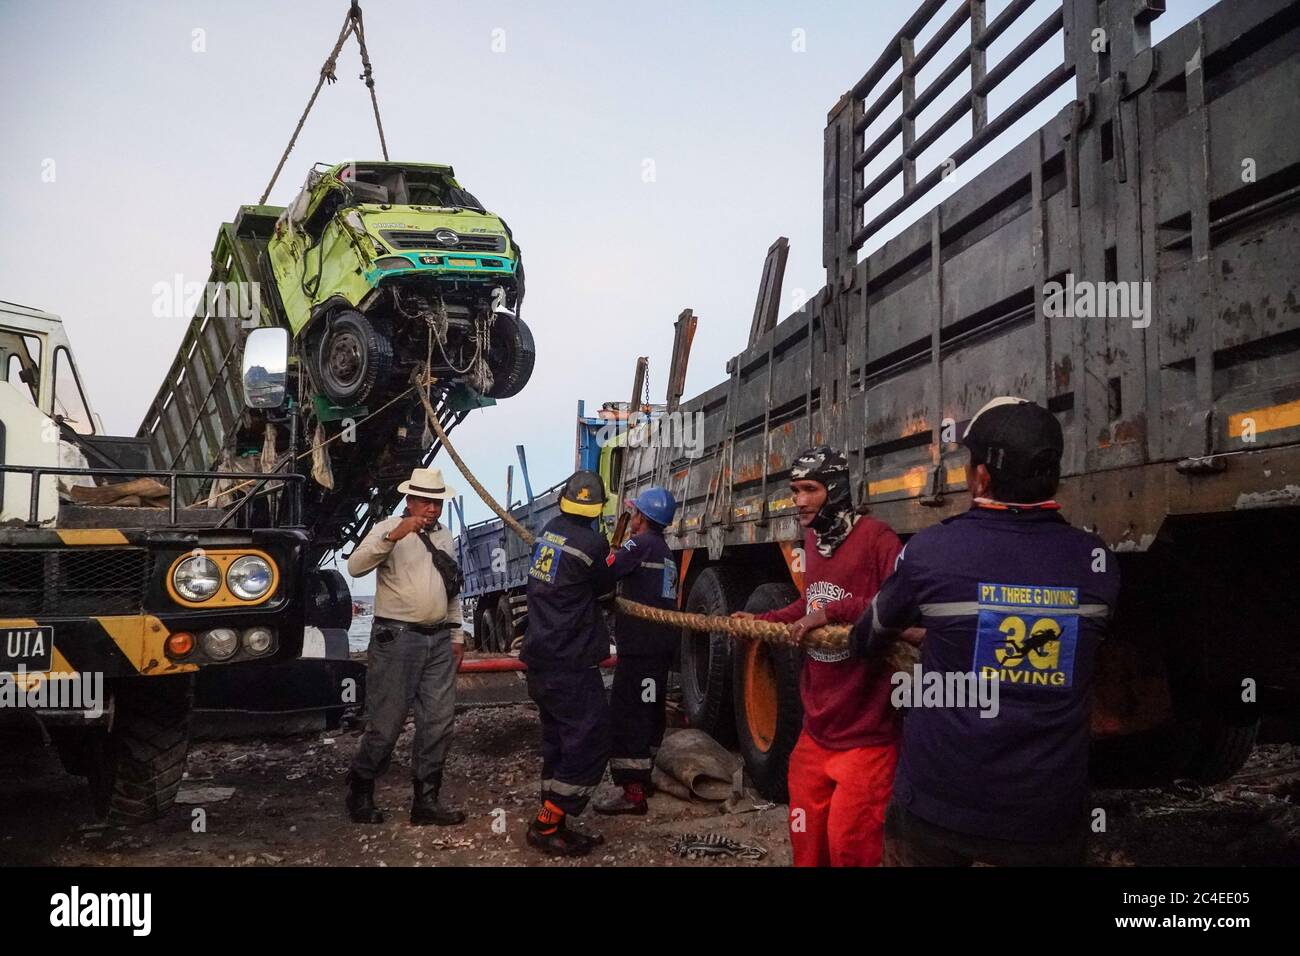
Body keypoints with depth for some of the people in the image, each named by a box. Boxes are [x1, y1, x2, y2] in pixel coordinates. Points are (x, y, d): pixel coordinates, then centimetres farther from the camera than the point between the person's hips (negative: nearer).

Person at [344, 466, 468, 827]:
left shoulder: (445, 536, 16)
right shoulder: (388, 529, -4)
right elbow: (356, 566, -22)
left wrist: (457, 635, 19)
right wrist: (394, 536, -33)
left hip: (439, 641, 6)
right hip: (396, 638, -6)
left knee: (438, 723, 5)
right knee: (386, 723, -2)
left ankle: (426, 800, 14)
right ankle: (359, 792, 17)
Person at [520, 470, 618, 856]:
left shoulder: (549, 531, 6)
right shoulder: (592, 542, -17)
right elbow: (605, 586, 1)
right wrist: (610, 553, 19)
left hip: (541, 657, 9)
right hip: (570, 663, -9)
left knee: (559, 741, 15)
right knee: (589, 741, -3)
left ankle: (552, 823, 20)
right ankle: (547, 825, -2)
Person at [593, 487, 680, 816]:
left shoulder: (641, 544, -12)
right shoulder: (665, 552, 18)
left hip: (639, 645, -10)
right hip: (661, 643, 10)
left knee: (626, 715, -9)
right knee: (649, 712, 18)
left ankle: (632, 792, -10)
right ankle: (642, 776, 30)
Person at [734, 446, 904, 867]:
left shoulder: (875, 537, -16)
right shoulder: (812, 539, 11)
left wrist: (833, 612, -30)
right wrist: (761, 620, 19)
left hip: (866, 730, -8)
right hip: (817, 725, 8)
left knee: (849, 846, -2)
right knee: (806, 839, 17)